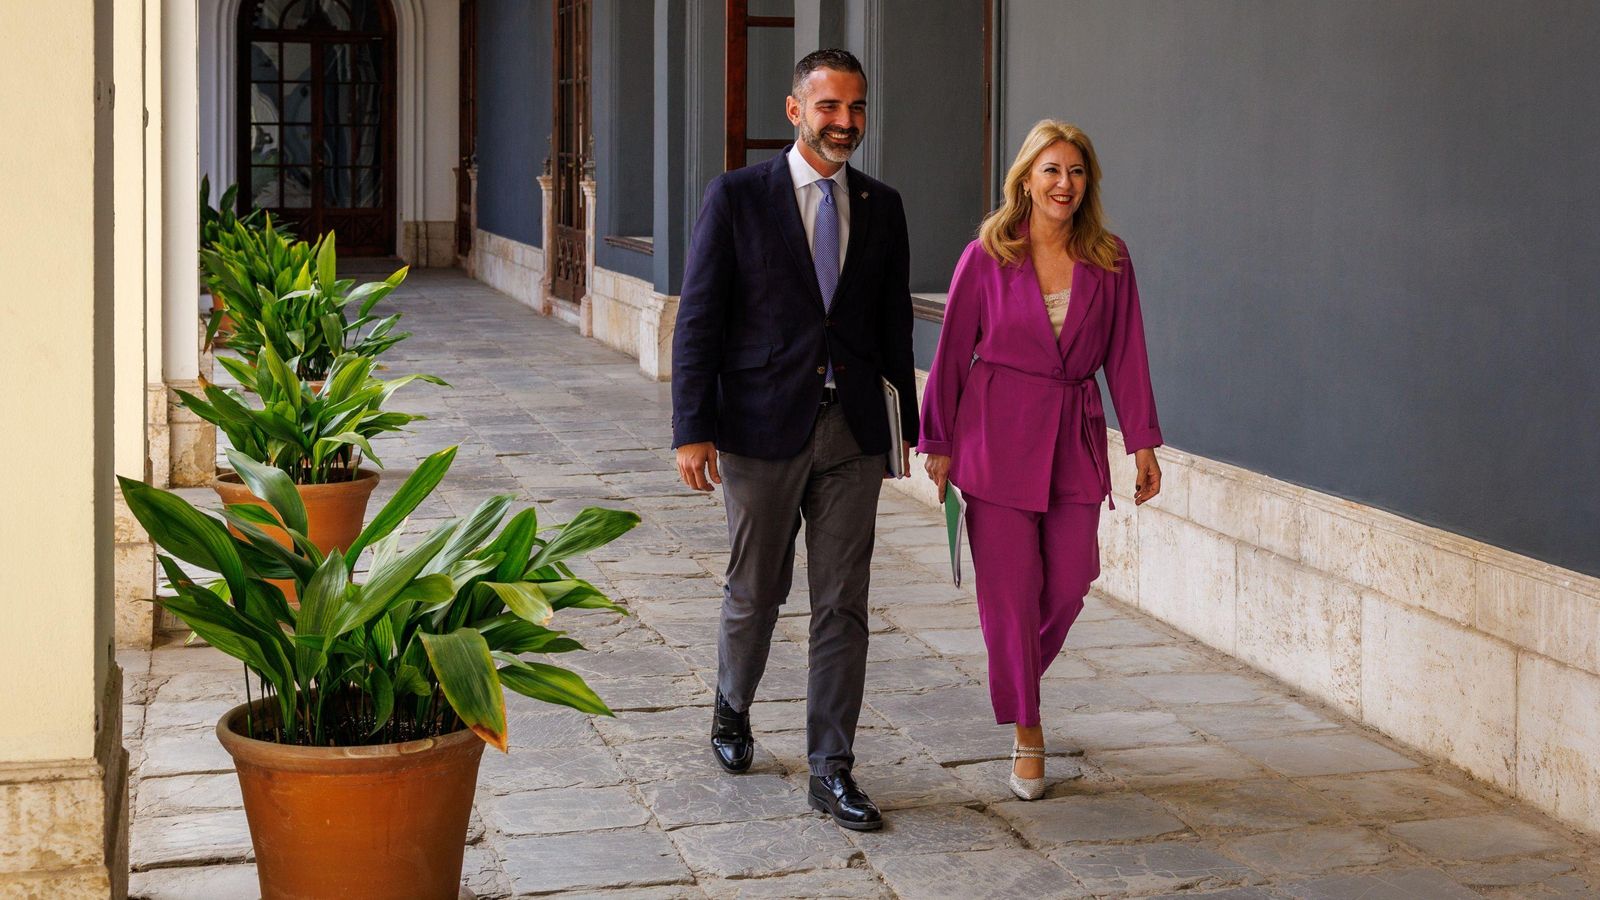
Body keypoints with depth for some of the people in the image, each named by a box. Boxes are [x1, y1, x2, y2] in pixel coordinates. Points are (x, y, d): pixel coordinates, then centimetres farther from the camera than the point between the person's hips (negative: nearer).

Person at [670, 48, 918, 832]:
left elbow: (895, 323, 14)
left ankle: (830, 770, 9)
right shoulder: (737, 197, -3)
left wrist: (916, 422, 14)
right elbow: (698, 320, -5)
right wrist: (693, 429, -10)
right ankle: (732, 710, 39)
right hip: (763, 428, -2)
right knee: (755, 593, 11)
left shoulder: (882, 207, 8)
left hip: (853, 433, 3)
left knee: (842, 605, 2)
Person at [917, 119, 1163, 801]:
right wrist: (938, 443, 1)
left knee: (1069, 583, 3)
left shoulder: (1109, 261, 2)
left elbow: (1126, 355, 5)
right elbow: (953, 352, 1)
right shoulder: (986, 257, -4)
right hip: (998, 434, -3)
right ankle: (1026, 732, 14)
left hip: (1074, 440, 3)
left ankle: (1017, 678, 34)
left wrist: (1142, 442, 1)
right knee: (1009, 588, 0)